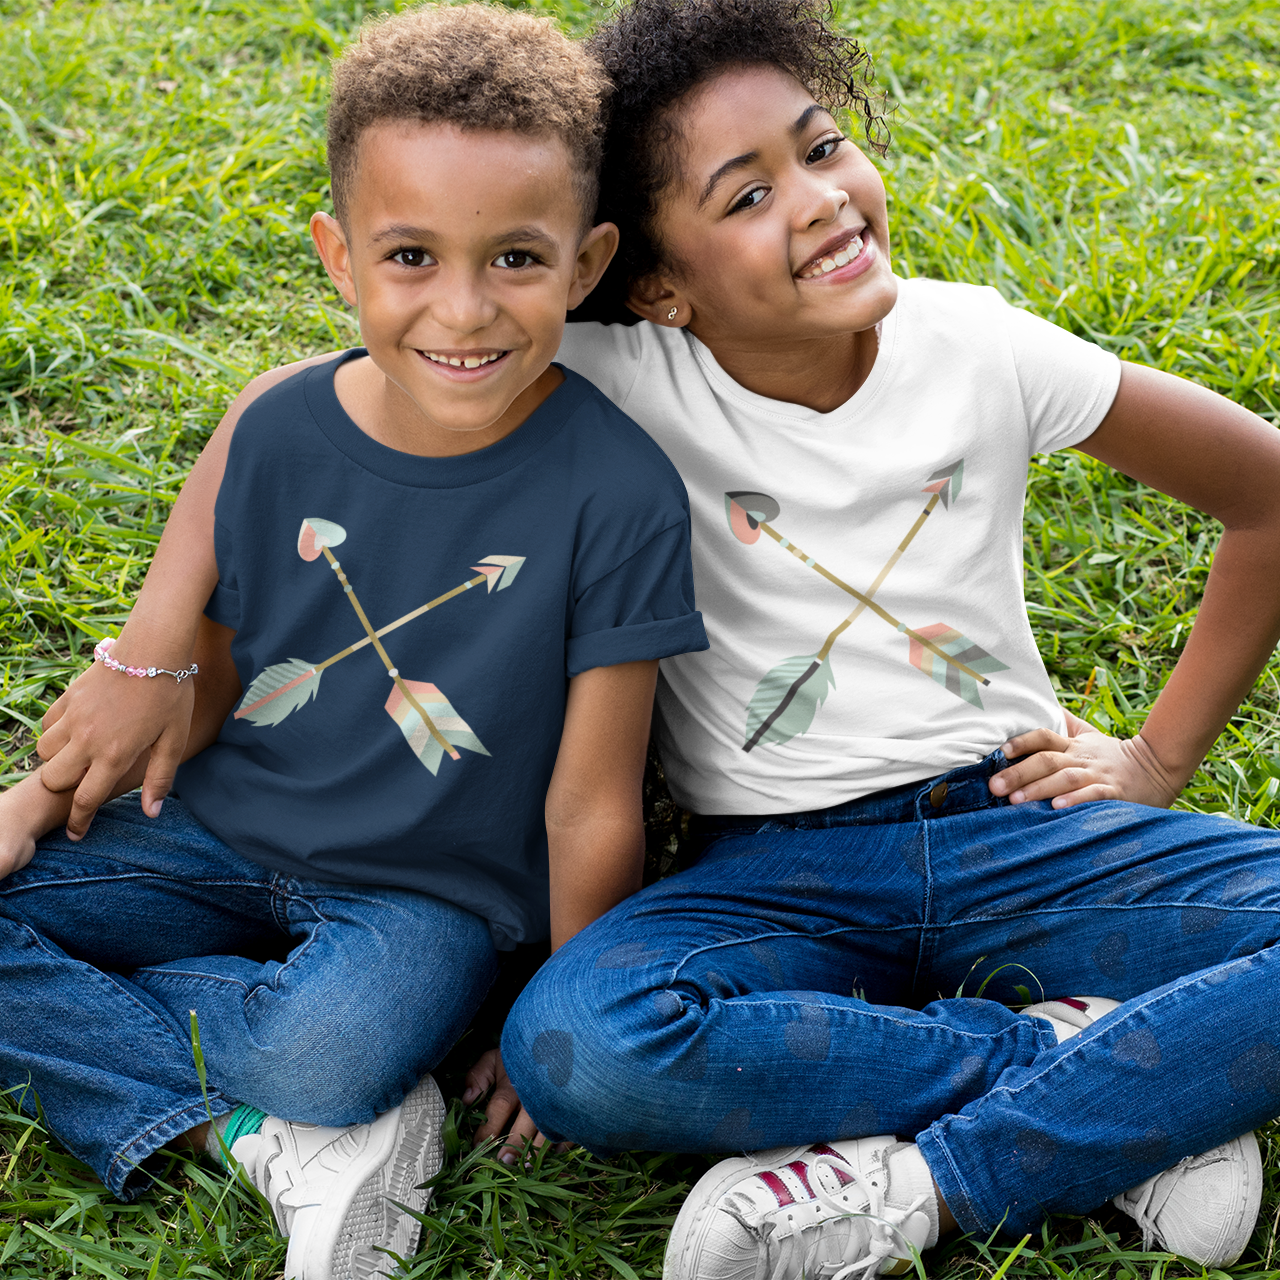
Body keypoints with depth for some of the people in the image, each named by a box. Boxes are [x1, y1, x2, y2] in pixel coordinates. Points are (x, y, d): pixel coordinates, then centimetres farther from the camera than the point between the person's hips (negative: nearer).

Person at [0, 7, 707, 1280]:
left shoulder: (619, 495, -20)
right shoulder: (281, 429, -8)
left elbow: (590, 807, -13)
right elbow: (200, 679, 6)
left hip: (424, 893, -5)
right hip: (219, 833, 5)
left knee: (332, 1052, -36)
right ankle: (265, 1140, -13)